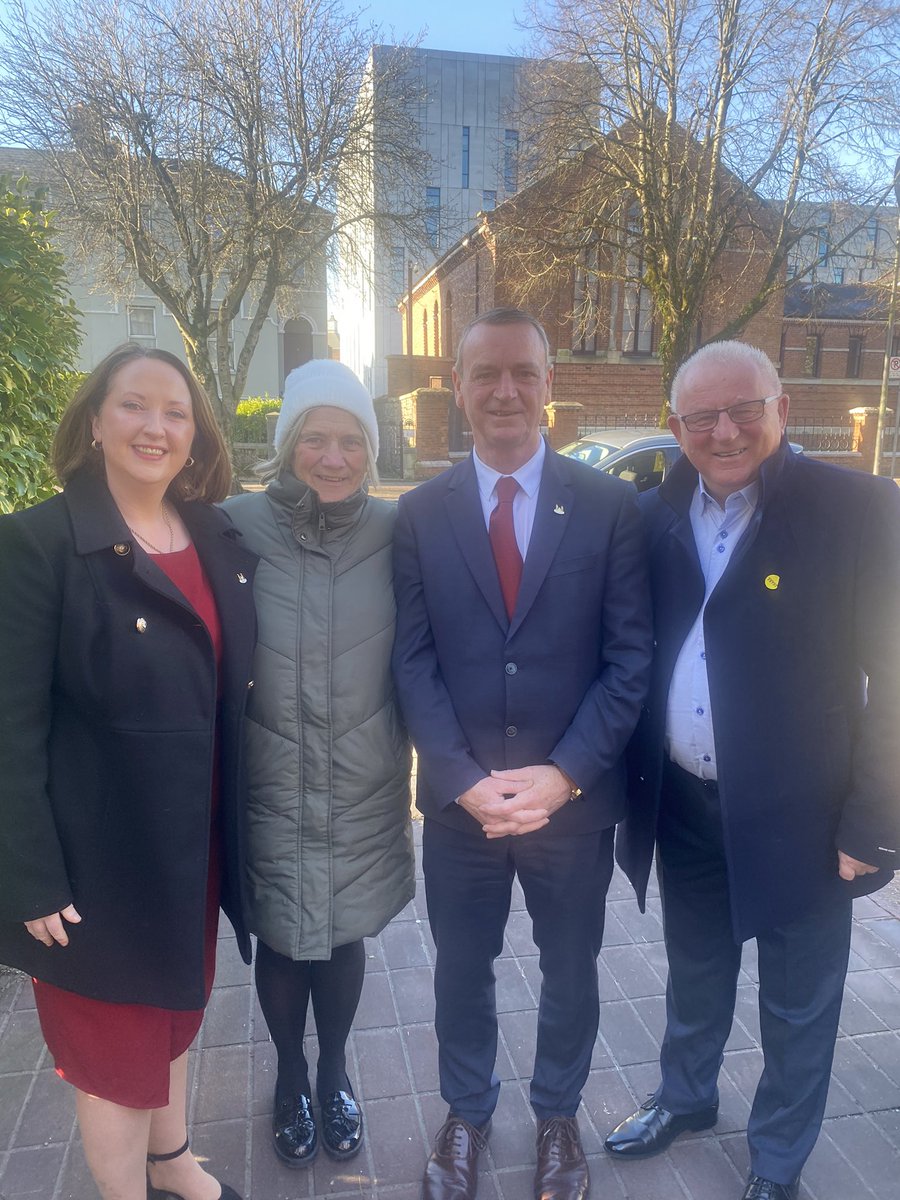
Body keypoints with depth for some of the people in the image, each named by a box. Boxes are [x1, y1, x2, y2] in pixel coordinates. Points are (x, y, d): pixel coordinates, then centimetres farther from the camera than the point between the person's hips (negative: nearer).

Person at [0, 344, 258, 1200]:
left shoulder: (220, 540, 2)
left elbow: (231, 691, 6)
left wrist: (232, 827, 6)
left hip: (196, 839, 6)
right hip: (100, 852, -5)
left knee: (176, 1011, 25)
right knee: (113, 1040, 15)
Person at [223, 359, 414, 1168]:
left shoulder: (396, 531, -7)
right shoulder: (239, 526, -11)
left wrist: (410, 762, 2)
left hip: (365, 789, 1)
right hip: (272, 789, 0)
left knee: (344, 937, 17)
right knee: (281, 940, 16)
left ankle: (334, 1072, 46)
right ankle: (291, 1077, 46)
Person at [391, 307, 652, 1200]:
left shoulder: (609, 506, -5)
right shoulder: (420, 513, -2)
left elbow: (630, 657, -7)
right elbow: (412, 661, -4)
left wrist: (561, 774, -15)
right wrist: (468, 781, -13)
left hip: (576, 797, 0)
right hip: (457, 801, 1)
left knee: (570, 970, 20)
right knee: (461, 970, 20)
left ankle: (557, 1115, 47)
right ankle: (466, 1112, 47)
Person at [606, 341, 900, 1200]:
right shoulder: (655, 517, 0)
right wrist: (626, 783, 1)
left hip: (798, 820, -3)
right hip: (682, 806, 4)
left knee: (796, 1008, 18)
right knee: (693, 973, 26)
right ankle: (685, 1097, 53)